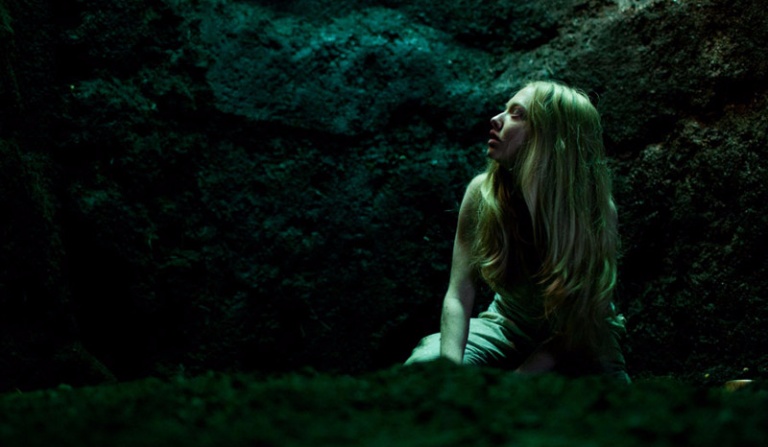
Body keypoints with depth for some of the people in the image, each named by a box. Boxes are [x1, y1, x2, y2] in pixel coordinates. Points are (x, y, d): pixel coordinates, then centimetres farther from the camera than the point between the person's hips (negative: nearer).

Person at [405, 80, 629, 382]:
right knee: (422, 366, -23)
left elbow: (577, 324, -20)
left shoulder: (592, 210, -26)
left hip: (582, 341, -1)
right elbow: (459, 295, -17)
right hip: (510, 322, 2)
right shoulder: (485, 192, -18)